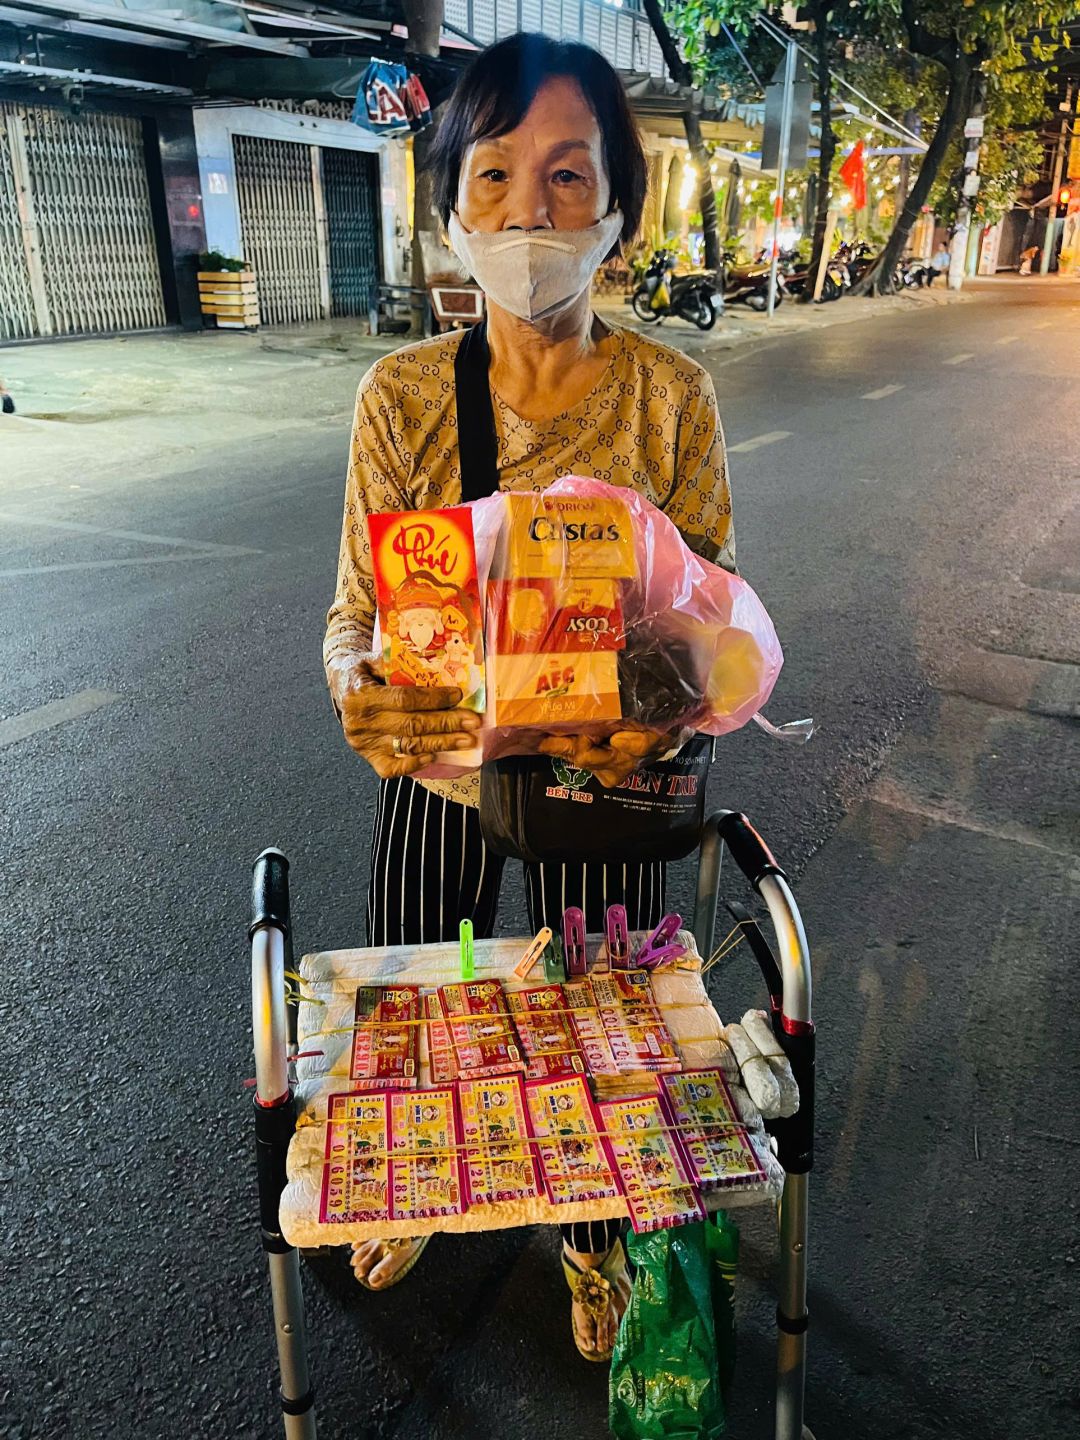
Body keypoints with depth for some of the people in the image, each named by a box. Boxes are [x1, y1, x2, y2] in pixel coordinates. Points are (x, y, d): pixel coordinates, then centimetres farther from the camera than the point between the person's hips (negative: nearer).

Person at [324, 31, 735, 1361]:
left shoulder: (670, 394, -12)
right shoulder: (401, 394, -11)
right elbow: (357, 605, -6)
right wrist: (361, 682, -29)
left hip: (601, 774, 0)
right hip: (430, 773, 1)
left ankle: (593, 1239, 52)